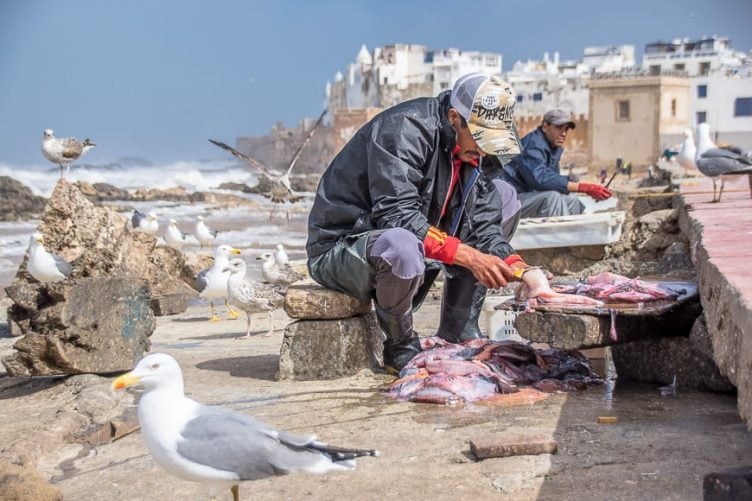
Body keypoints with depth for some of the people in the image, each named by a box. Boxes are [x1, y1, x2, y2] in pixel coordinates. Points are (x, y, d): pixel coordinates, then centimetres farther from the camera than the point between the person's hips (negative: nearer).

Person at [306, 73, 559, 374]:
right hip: (341, 245, -8)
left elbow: (482, 226, -2)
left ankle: (458, 334, 3)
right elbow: (397, 215, -31)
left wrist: (525, 272, -17)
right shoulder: (403, 129, -23)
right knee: (402, 247, -43)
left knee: (503, 197, 5)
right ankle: (400, 349, -11)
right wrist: (468, 256, -32)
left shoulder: (468, 147, 3)